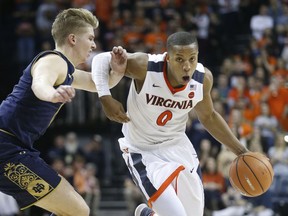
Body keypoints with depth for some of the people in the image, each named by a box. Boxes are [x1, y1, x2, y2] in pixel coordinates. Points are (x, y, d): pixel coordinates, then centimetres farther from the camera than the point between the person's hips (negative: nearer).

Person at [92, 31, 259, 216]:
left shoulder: (203, 78, -13)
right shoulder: (144, 67, -26)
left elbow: (208, 117, 7)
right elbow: (102, 59, -11)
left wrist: (240, 151, 6)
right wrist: (105, 97, -26)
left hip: (178, 146, 5)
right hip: (144, 152, -5)